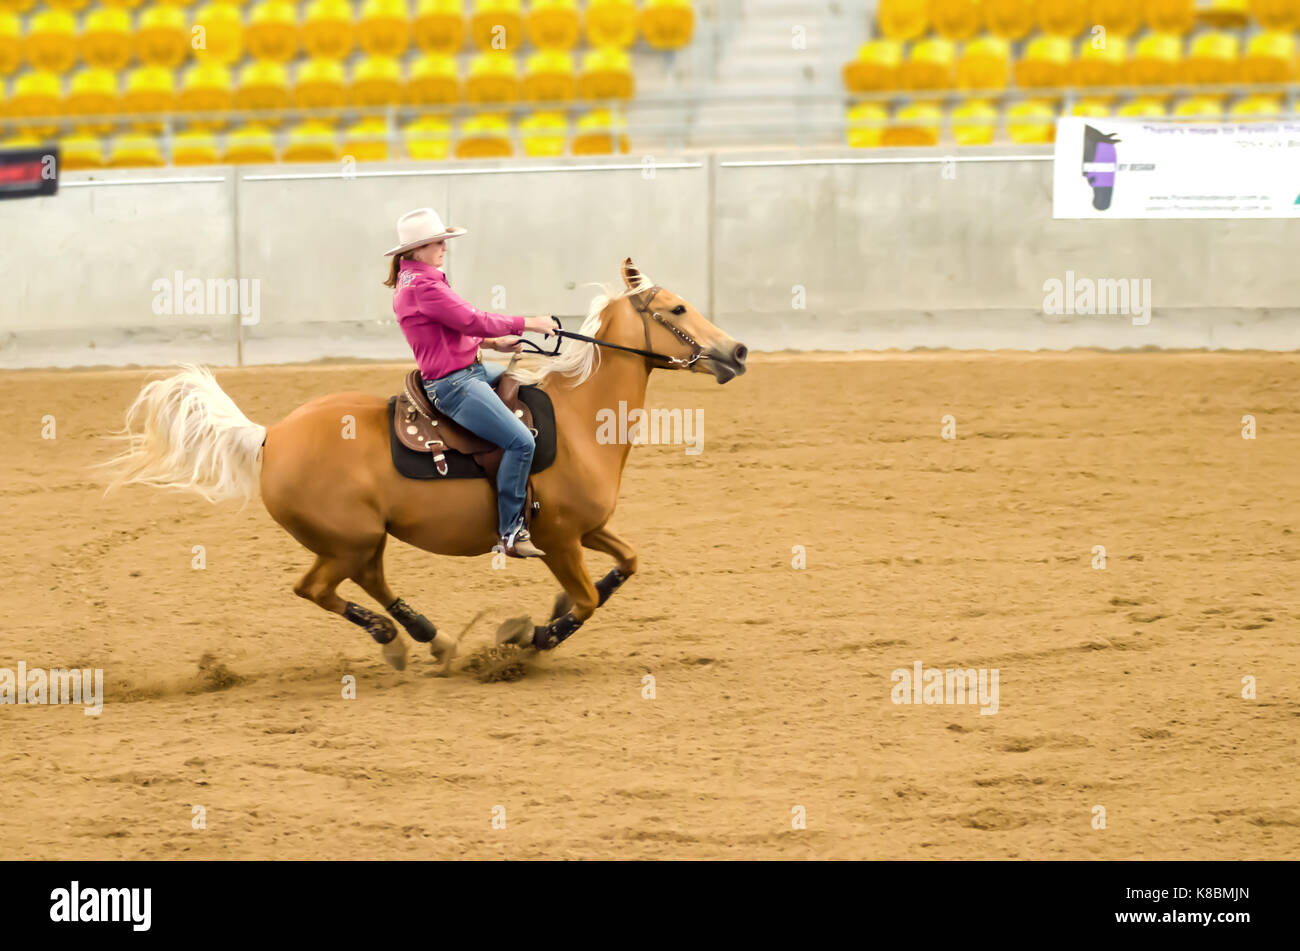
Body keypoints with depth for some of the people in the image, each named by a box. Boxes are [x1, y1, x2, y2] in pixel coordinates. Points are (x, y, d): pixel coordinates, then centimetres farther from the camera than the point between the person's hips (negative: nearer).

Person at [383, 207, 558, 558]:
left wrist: (494, 342, 12)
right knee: (521, 441, -20)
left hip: (469, 369, 12)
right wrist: (527, 324, -13)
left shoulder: (412, 281, 14)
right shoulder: (423, 286, -20)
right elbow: (472, 320, -21)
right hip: (452, 384, -12)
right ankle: (511, 532, -15)